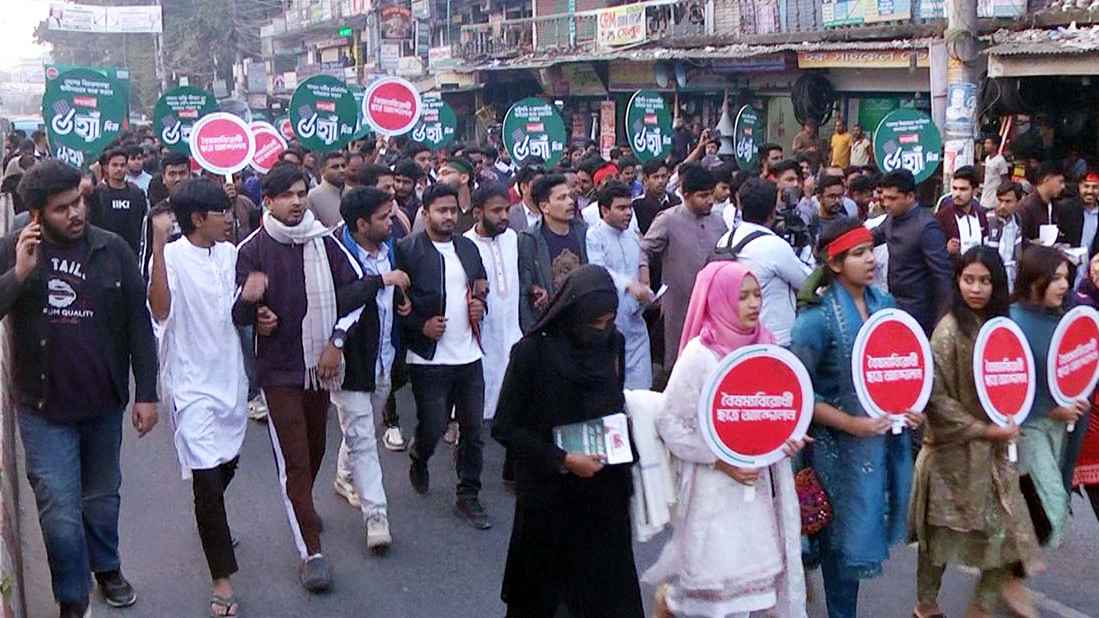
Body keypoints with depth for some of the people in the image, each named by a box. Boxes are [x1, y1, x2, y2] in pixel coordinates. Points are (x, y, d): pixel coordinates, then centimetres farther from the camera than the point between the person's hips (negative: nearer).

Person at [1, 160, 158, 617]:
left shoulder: (113, 249, -5)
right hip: (44, 407, -1)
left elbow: (138, 324, -1)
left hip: (104, 402, 1)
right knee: (61, 511, -2)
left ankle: (107, 568, 42)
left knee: (102, 497, 19)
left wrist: (147, 393, -2)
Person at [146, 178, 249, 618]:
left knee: (227, 465, 21)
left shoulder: (229, 253, 3)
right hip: (193, 384, -6)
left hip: (230, 378, 6)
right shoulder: (172, 256, -15)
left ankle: (211, 526, 50)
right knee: (207, 479, -9)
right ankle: (222, 579, 0)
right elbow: (160, 309, -32)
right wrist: (158, 245, -37)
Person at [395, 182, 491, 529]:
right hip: (429, 358, -5)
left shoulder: (468, 247, 11)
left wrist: (480, 305, 1)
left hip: (469, 355, 5)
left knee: (473, 431, 7)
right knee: (433, 429, 2)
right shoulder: (407, 250, -7)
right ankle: (419, 459, 35)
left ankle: (468, 497, 19)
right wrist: (421, 326, -17)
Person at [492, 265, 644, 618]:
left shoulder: (613, 343, -2)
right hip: (549, 496, -3)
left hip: (606, 494, 4)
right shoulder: (533, 350, -15)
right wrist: (562, 460, -20)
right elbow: (504, 428, -13)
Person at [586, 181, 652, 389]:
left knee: (640, 387, 6)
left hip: (634, 323, 6)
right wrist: (629, 284, -38)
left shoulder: (632, 237, 15)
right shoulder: (593, 237, -8)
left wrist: (645, 294, 4)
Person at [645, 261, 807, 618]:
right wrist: (720, 460, -16)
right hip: (714, 487, -5)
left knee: (760, 570, 6)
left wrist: (789, 436, -4)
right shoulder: (699, 355, -13)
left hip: (759, 480, 6)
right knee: (717, 579, 2)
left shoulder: (764, 345, 4)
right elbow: (670, 423, -12)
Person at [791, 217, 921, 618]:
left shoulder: (884, 304, 3)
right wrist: (850, 423, -20)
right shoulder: (818, 317, -17)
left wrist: (912, 406, -1)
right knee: (845, 538, 6)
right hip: (841, 445, -6)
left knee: (866, 528, 15)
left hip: (888, 438, 6)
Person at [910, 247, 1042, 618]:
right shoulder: (949, 330, -16)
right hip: (954, 449, -6)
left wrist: (1008, 424, 2)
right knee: (944, 532, 8)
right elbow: (935, 396, -18)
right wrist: (981, 429, -17)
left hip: (994, 448, 6)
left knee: (1007, 533, 5)